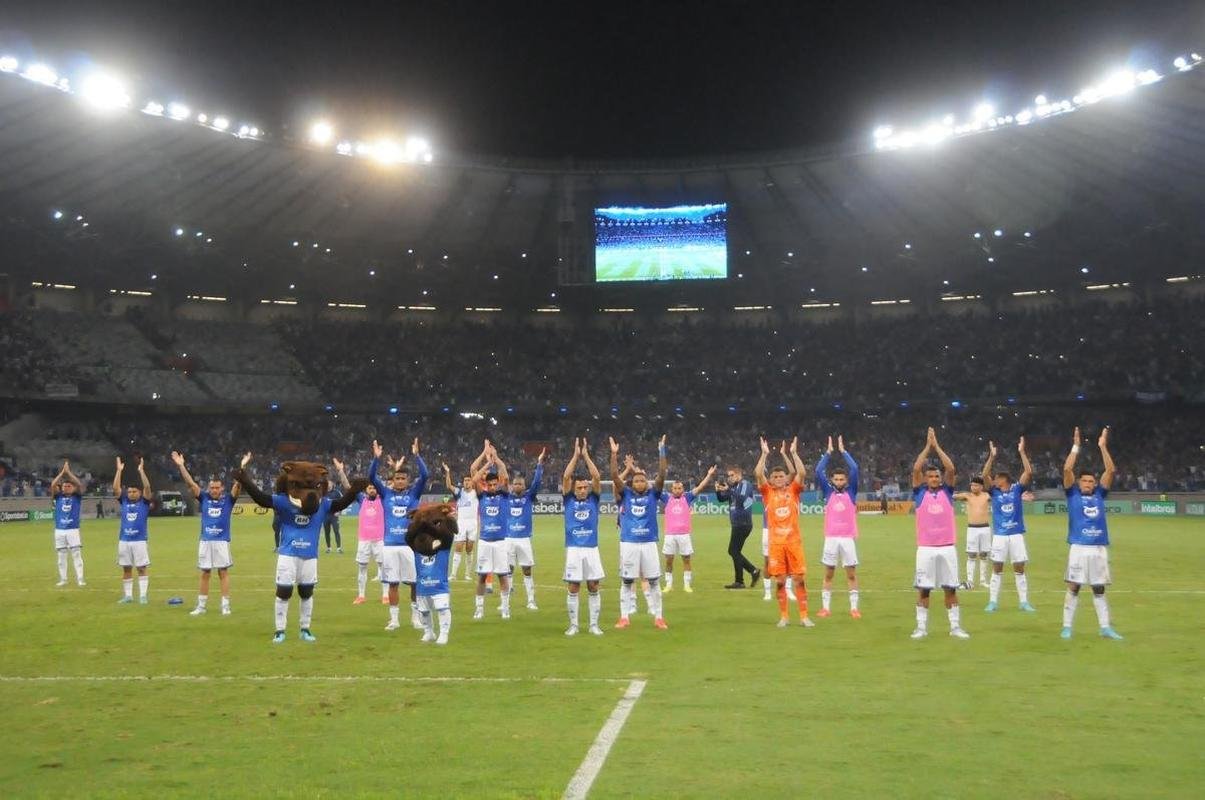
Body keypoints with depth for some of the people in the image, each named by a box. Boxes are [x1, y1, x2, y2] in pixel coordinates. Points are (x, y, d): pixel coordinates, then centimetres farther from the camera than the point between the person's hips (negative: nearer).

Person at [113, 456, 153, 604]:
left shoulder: (144, 502, 0)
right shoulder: (124, 501, 8)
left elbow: (147, 487, -13)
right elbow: (115, 488, -1)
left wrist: (141, 471, -18)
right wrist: (119, 470, -7)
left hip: (139, 541, -3)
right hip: (124, 541, 3)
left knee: (141, 569, 0)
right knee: (126, 569, 8)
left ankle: (143, 596, 3)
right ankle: (128, 596, 15)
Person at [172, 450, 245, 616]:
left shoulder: (228, 499, 0)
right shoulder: (204, 498, 4)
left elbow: (238, 484, -12)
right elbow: (190, 483, -2)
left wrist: (242, 466, -23)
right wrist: (181, 466, -10)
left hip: (222, 541, -2)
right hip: (205, 541, 2)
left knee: (223, 573, 1)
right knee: (204, 574, 9)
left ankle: (226, 606, 5)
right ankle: (201, 606, 17)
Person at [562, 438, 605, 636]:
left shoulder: (593, 499, 6)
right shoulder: (569, 500, 4)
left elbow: (596, 477, -4)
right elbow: (566, 476, -6)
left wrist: (586, 455, -3)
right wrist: (576, 455, -5)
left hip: (592, 549, 1)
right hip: (573, 549, -1)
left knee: (593, 588, 5)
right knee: (573, 589, 3)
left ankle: (594, 624, 13)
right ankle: (573, 625, 12)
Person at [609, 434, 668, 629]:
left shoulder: (653, 494, 4)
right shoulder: (625, 495, 3)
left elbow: (662, 474, -5)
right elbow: (614, 475, -7)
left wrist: (662, 451, -11)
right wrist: (614, 453, -13)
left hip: (649, 543, 1)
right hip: (628, 543, 0)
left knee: (654, 582, 5)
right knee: (626, 582, 6)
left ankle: (658, 617, 15)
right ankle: (624, 617, 14)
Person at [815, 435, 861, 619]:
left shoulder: (851, 492, 5)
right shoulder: (828, 492, 7)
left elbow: (854, 469, -5)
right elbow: (818, 471, -1)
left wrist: (843, 451, -2)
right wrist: (828, 452, -2)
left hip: (848, 538, -1)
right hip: (831, 538, 1)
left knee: (851, 574, 3)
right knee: (828, 574, 6)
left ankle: (854, 607, 9)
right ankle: (825, 607, 11)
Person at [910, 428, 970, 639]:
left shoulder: (947, 492, 8)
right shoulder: (920, 493, 4)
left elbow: (951, 469, -4)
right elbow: (916, 468, -7)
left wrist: (937, 446, -2)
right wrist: (928, 446, -3)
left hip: (947, 548, 1)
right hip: (926, 548, -1)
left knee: (950, 589, 6)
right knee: (923, 589, 2)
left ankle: (955, 627, 14)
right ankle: (921, 627, 9)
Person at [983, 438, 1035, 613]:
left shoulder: (1017, 489, 2)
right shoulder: (995, 492, 4)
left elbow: (1028, 472, -7)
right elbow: (985, 475, -8)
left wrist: (1022, 452, -12)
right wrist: (992, 456, -15)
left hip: (1016, 534, -1)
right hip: (999, 535, 1)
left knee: (1019, 569, 5)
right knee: (997, 569, 4)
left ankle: (1024, 602, 11)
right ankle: (993, 602, 8)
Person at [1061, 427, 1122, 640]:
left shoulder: (1099, 494, 12)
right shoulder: (1073, 494, 5)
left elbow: (1111, 471, 6)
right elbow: (1067, 469, -7)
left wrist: (1103, 447, 1)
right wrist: (1076, 447, -7)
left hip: (1099, 548, 3)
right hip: (1079, 548, -3)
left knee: (1099, 589, 9)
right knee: (1073, 588, 0)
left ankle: (1105, 628, 13)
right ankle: (1067, 627, 5)